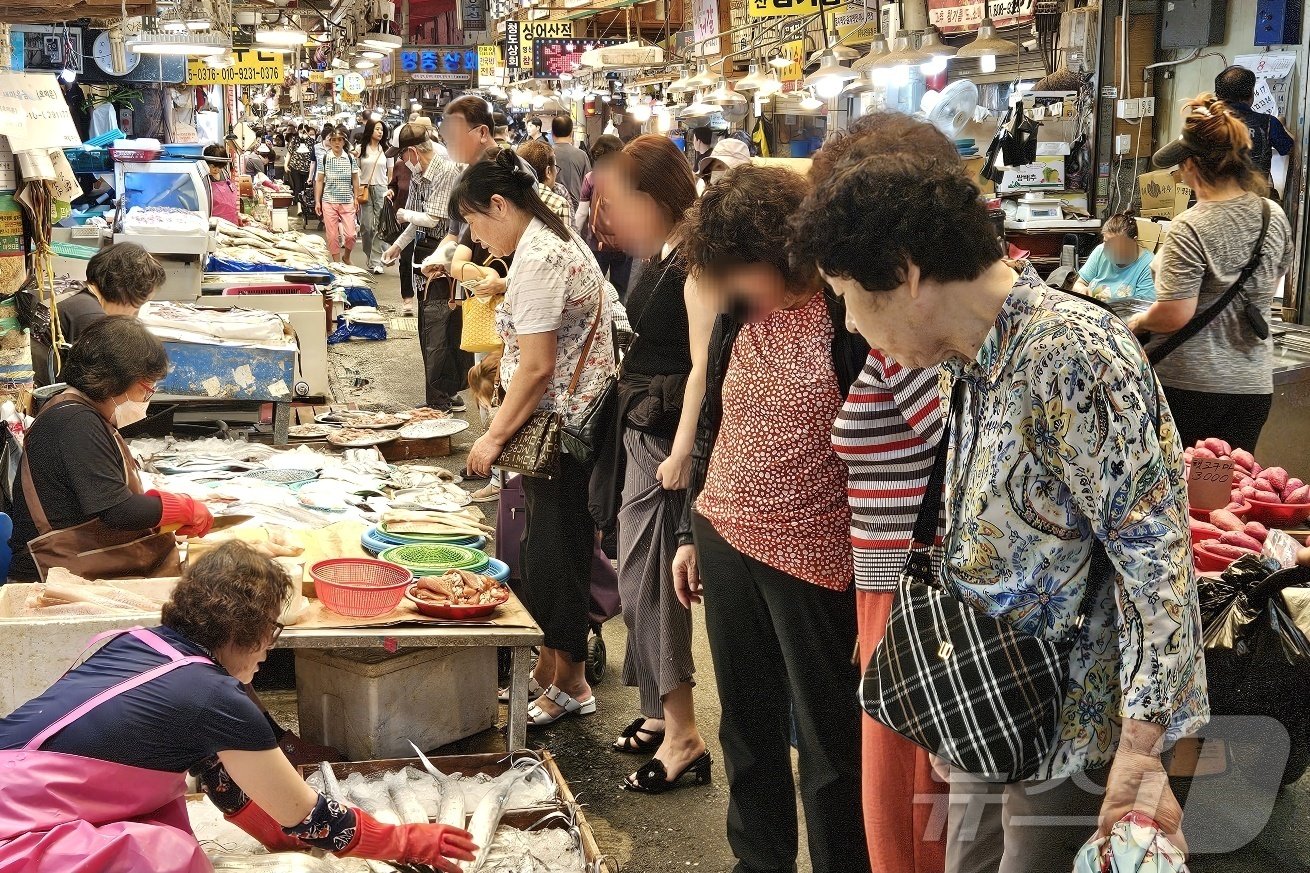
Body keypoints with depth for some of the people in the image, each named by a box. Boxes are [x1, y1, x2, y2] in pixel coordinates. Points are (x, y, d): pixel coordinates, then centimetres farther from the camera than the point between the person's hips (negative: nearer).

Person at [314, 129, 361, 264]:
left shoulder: (351, 158, 3)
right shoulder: (324, 159, 0)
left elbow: (355, 180, 9)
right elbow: (319, 181, 4)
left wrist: (356, 198, 5)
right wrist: (317, 201, 1)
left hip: (347, 201, 1)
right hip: (329, 201, 0)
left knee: (350, 234, -4)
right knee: (332, 235, 2)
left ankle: (346, 257, 22)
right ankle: (336, 262, 16)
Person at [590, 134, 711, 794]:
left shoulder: (695, 263, -17)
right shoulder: (662, 256, 12)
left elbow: (703, 365, -21)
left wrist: (682, 451, -23)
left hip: (665, 435, -10)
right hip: (638, 428, 10)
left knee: (647, 578, -7)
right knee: (640, 572, 14)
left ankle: (682, 736, 1)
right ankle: (660, 712, 26)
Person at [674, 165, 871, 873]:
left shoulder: (850, 316, -14)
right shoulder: (738, 313, 5)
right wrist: (690, 531, 17)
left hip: (812, 560, -6)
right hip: (726, 542, 6)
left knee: (826, 736, 6)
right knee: (746, 724, 18)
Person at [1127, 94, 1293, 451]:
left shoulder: (1189, 230, -19)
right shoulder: (1275, 217, 2)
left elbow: (1174, 315, -20)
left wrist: (1138, 322, -1)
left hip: (1187, 385, -5)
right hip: (1252, 387, 5)